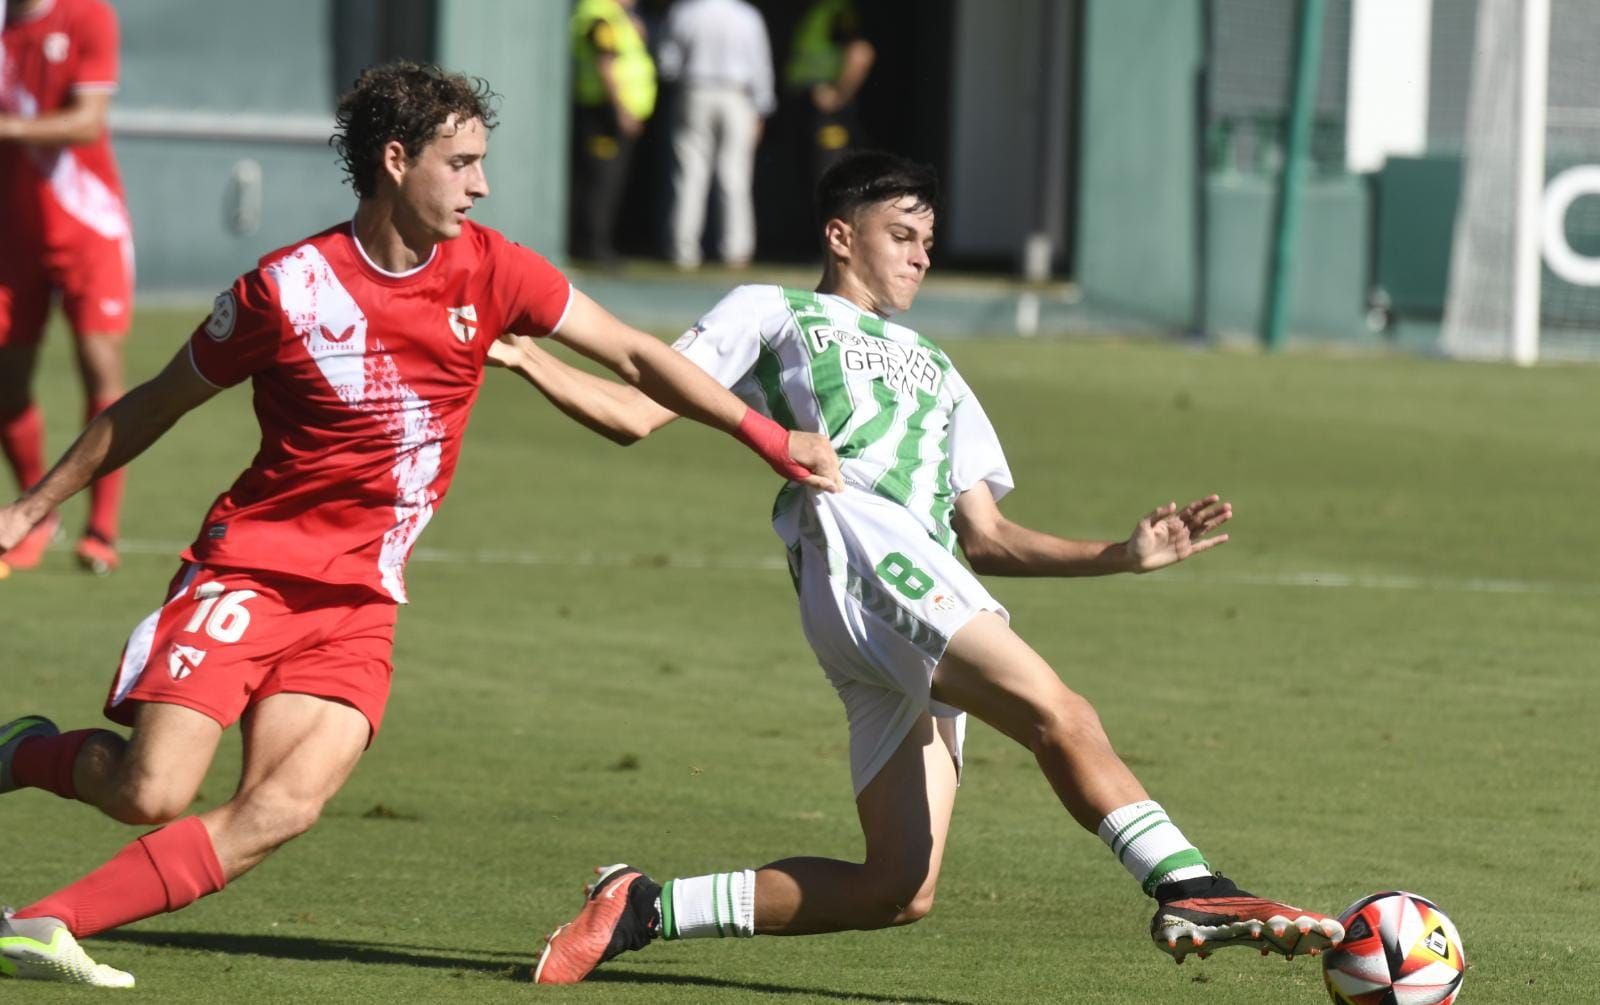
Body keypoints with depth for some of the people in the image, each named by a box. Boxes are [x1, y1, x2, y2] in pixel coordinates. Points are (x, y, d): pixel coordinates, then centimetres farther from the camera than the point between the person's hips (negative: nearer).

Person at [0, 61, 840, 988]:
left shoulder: (486, 269, 1)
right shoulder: (288, 288, -9)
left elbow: (633, 355, 6)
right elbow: (154, 406, 4)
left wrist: (765, 434, 0)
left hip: (361, 603, 4)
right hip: (248, 569, -4)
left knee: (283, 809, -19)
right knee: (154, 793, -19)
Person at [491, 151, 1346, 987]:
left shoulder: (933, 370, 39)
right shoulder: (772, 314, 22)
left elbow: (985, 537, 32)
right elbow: (639, 413, 15)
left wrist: (1123, 556, 21)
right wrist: (524, 357, 2)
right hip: (855, 535, -7)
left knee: (898, 891, -6)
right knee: (1058, 714, -27)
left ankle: (645, 908, 2)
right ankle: (1191, 892, -39)